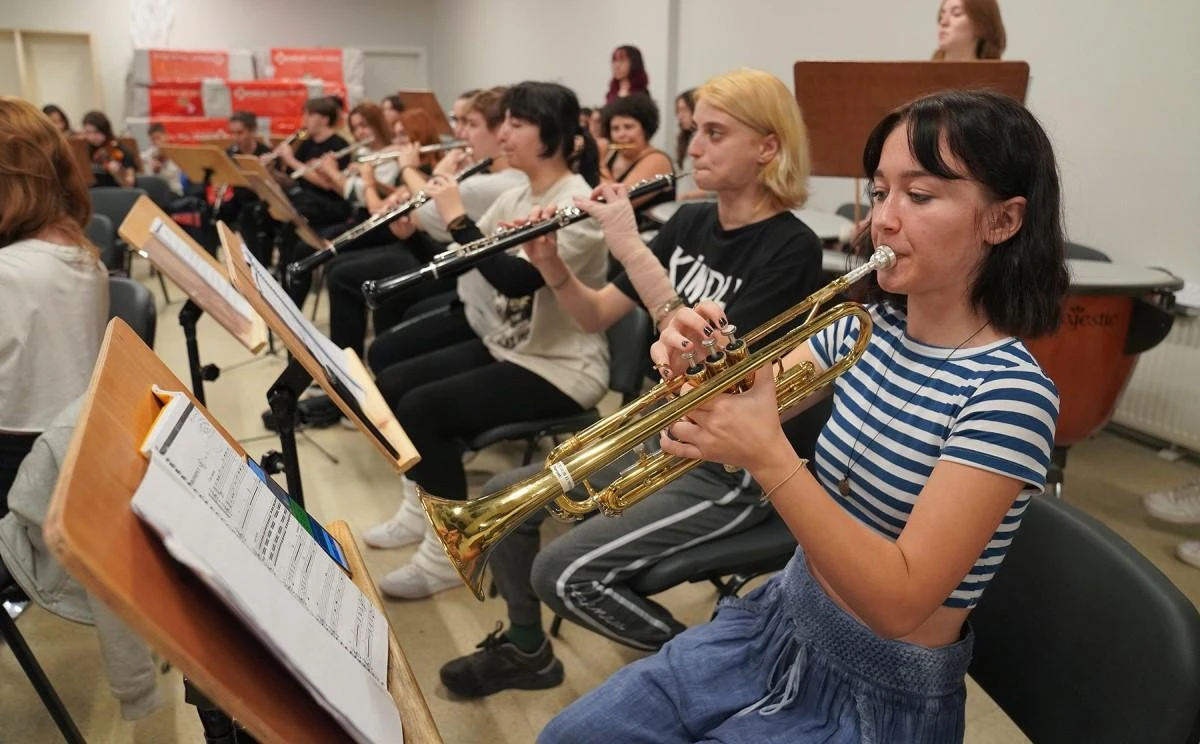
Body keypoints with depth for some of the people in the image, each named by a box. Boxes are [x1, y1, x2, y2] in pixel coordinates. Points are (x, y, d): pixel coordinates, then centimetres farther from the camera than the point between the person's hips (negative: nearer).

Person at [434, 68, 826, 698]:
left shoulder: (790, 247, -18)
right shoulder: (690, 222, 5)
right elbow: (598, 317, 5)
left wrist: (632, 249, -29)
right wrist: (551, 266, -14)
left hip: (732, 469, -7)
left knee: (563, 574, -17)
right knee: (502, 499, 3)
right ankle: (525, 650, 26)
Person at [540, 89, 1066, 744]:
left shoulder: (1009, 394, -23)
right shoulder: (866, 326, -3)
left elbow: (900, 602, -27)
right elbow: (748, 398, 0)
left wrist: (768, 457, -36)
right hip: (781, 624, 6)